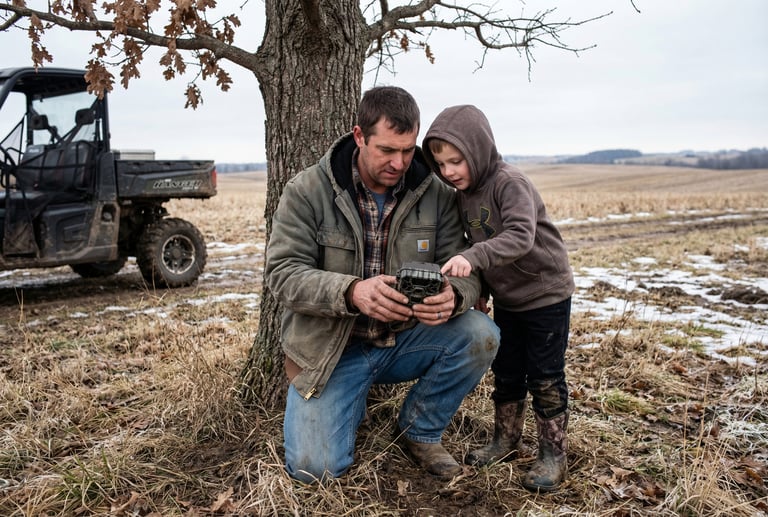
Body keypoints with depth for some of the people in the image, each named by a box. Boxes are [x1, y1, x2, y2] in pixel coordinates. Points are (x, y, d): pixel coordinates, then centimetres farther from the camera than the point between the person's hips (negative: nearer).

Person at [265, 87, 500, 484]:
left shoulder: (436, 194, -6)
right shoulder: (307, 191, -12)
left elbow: (464, 269, -7)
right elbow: (282, 273, -18)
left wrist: (453, 296, -34)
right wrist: (351, 291, -37)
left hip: (406, 341, 2)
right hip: (330, 347, -2)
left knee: (481, 335, -24)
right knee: (313, 469, -14)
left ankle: (420, 431, 3)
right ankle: (351, 399, 21)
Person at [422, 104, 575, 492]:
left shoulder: (510, 182, -22)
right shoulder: (464, 194, 2)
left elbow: (520, 236, -36)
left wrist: (472, 258, -47)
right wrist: (481, 290, 14)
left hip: (546, 293, -7)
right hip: (506, 299, 7)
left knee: (545, 378, 2)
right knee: (505, 373, 15)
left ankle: (553, 454, 16)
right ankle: (505, 440, 31)